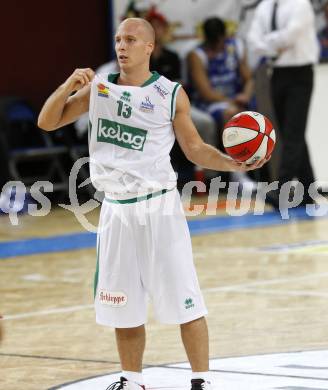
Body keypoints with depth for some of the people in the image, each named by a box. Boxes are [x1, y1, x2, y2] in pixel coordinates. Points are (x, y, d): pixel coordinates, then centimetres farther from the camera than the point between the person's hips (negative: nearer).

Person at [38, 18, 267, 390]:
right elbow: (47, 122, 6)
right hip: (116, 209, 3)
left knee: (184, 301, -5)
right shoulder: (97, 87, 5)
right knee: (122, 304, 10)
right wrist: (69, 86, -11)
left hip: (158, 208, -3)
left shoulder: (171, 95, -3)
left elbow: (194, 148, 5)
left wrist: (234, 164, -12)